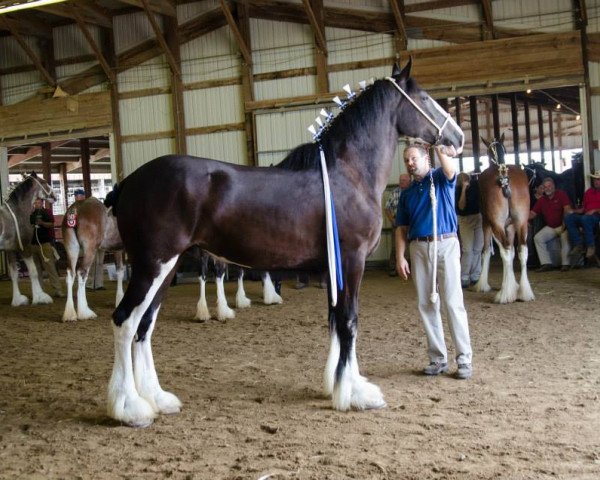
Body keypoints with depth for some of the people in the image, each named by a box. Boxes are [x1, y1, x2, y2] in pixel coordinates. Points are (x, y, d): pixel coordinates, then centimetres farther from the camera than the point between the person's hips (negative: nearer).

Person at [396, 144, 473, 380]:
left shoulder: (441, 179, 4)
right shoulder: (407, 193, 16)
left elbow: (450, 169, -21)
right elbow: (402, 228, 13)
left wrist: (438, 147, -34)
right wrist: (400, 257, 2)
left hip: (446, 245, -5)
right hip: (419, 248, 5)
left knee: (453, 302, -8)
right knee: (426, 304, 5)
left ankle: (464, 359, -3)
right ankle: (438, 358, 13)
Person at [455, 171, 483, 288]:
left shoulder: (475, 183, -2)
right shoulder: (458, 190, -9)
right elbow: (461, 206, -21)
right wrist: (464, 189, -23)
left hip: (478, 216, 3)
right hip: (466, 219, -3)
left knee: (478, 249, 4)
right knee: (467, 250, -8)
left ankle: (475, 276, 13)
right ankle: (463, 278, -2)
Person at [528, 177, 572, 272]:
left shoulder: (561, 195, -4)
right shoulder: (541, 200, 10)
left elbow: (567, 209, -16)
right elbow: (532, 213, 5)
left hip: (562, 226, -5)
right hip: (550, 228, 5)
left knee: (565, 236, -34)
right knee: (537, 238, -18)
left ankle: (566, 264, -28)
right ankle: (546, 263, -19)